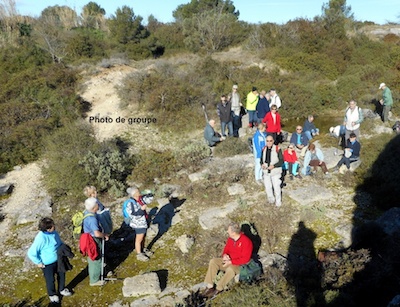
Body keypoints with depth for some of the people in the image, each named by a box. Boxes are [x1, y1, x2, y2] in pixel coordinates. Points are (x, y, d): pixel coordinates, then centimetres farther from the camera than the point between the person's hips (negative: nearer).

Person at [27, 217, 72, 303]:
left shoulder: (54, 232, -11)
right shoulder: (41, 238, -33)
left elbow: (60, 242, 10)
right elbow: (31, 253, -27)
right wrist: (38, 262, -18)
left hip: (58, 260, 6)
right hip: (47, 264, -6)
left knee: (61, 274, 23)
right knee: (50, 280, 15)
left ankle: (62, 289, 49)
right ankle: (52, 294, 42)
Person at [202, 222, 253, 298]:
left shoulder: (246, 241, -20)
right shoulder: (230, 239, 2)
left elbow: (245, 259, -22)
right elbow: (226, 250, 15)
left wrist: (230, 262, -24)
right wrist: (225, 255, -10)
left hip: (239, 265, -7)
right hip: (228, 261, 8)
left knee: (231, 269, -39)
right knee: (213, 261, -12)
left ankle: (219, 289, -23)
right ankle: (210, 286, -15)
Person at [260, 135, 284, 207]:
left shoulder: (277, 149, -16)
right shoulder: (264, 149, -3)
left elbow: (281, 161, -12)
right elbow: (261, 159, 10)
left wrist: (273, 166, -25)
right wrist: (262, 164, -12)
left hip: (275, 172, -3)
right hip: (266, 172, 4)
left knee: (276, 187, 7)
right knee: (267, 187, 12)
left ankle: (278, 201, 30)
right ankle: (271, 199, 38)